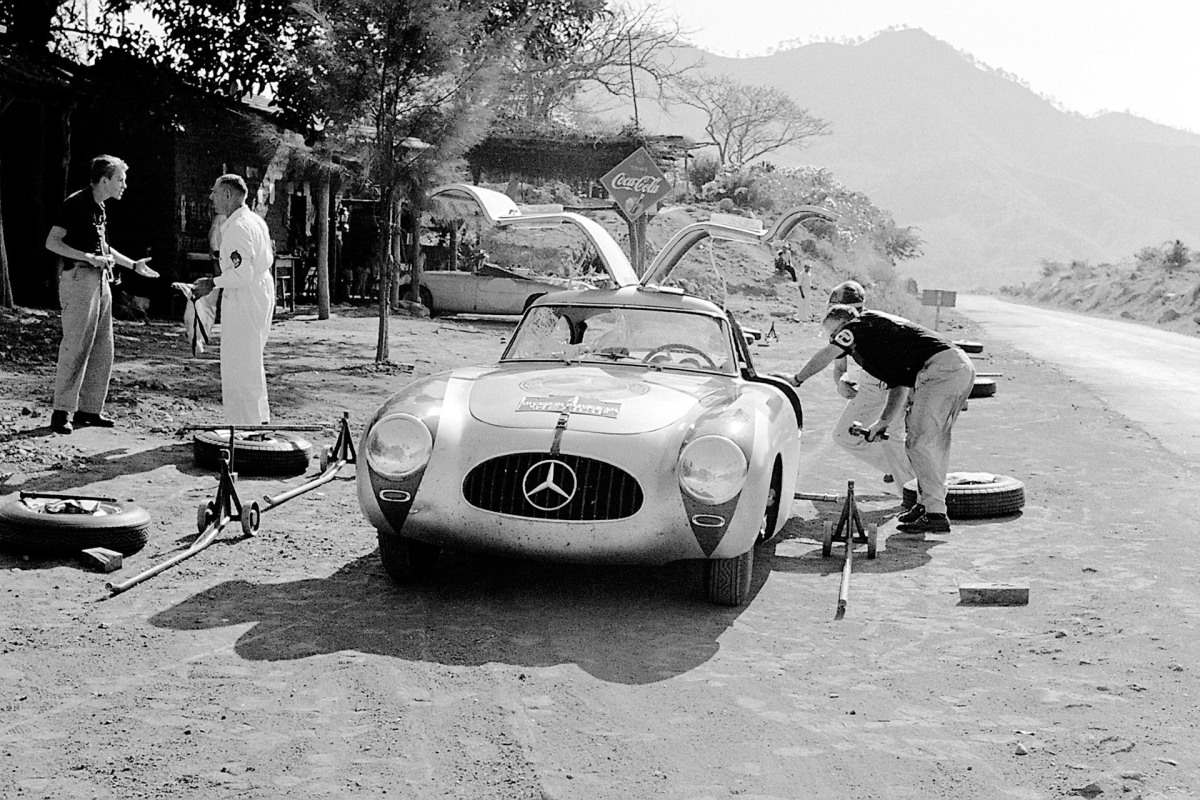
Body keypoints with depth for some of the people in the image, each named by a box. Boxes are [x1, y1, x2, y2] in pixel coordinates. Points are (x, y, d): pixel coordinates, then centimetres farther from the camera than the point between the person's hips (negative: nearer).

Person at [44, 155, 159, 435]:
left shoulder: (99, 207, 17)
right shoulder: (76, 203, -10)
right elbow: (52, 242, -14)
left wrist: (133, 265, 27)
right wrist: (90, 258, -21)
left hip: (101, 280, 9)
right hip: (78, 278, -9)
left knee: (102, 349, 9)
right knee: (75, 346, -9)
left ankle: (89, 409, 15)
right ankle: (62, 412, -5)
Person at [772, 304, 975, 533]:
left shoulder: (862, 324, 6)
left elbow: (826, 355, 1)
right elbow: (900, 386, 30)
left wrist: (796, 379, 13)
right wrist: (883, 422, 24)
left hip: (940, 368, -10)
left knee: (919, 443, -8)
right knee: (935, 441, 18)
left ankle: (936, 514, -9)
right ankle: (927, 504, 25)